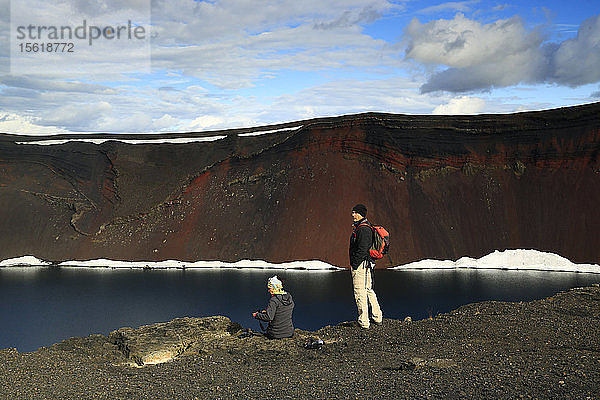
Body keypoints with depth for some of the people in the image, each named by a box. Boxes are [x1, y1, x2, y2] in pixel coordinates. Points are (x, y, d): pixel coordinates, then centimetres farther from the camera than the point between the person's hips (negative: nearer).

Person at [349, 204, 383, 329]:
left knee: (360, 292, -6)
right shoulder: (363, 227, 16)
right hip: (367, 264, 11)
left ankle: (364, 322, -2)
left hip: (360, 264, -11)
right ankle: (377, 318, 26)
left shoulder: (363, 229, -17)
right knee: (368, 290, 18)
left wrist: (355, 264, -20)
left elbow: (362, 249, -23)